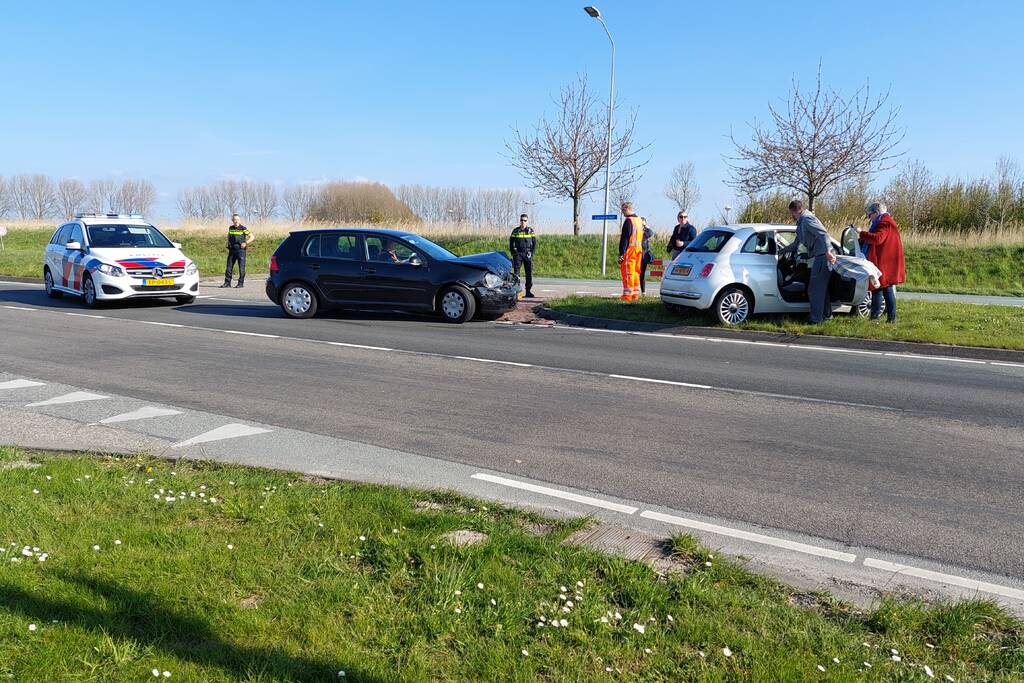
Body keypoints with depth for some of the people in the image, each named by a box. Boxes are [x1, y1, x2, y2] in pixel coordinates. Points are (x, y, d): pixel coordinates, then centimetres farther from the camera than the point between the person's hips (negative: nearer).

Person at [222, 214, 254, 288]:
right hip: (232, 250, 5)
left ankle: (241, 283, 5)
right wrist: (228, 244, 15)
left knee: (241, 267, -2)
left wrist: (245, 243, -14)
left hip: (240, 250, -5)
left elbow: (252, 237, -4)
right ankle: (227, 283, 11)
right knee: (229, 267, 5)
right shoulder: (230, 228, 9)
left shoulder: (243, 229, -5)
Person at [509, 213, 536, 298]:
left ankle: (528, 291, 8)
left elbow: (534, 243, 9)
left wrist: (532, 253, -2)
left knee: (529, 272, 1)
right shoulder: (515, 231, 5)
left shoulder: (531, 231, 7)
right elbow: (511, 242, 8)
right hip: (518, 254, -1)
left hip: (528, 254, 1)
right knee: (516, 272, -4)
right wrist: (513, 253, -1)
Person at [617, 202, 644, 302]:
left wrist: (621, 253, -16)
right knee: (636, 272, 12)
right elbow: (643, 237, 19)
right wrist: (643, 251, 21)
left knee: (627, 272, -5)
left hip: (630, 249, -9)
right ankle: (635, 294, 15)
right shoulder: (639, 220, 16)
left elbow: (624, 238, -16)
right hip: (639, 249, 9)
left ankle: (628, 295, -5)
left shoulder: (628, 221, -12)